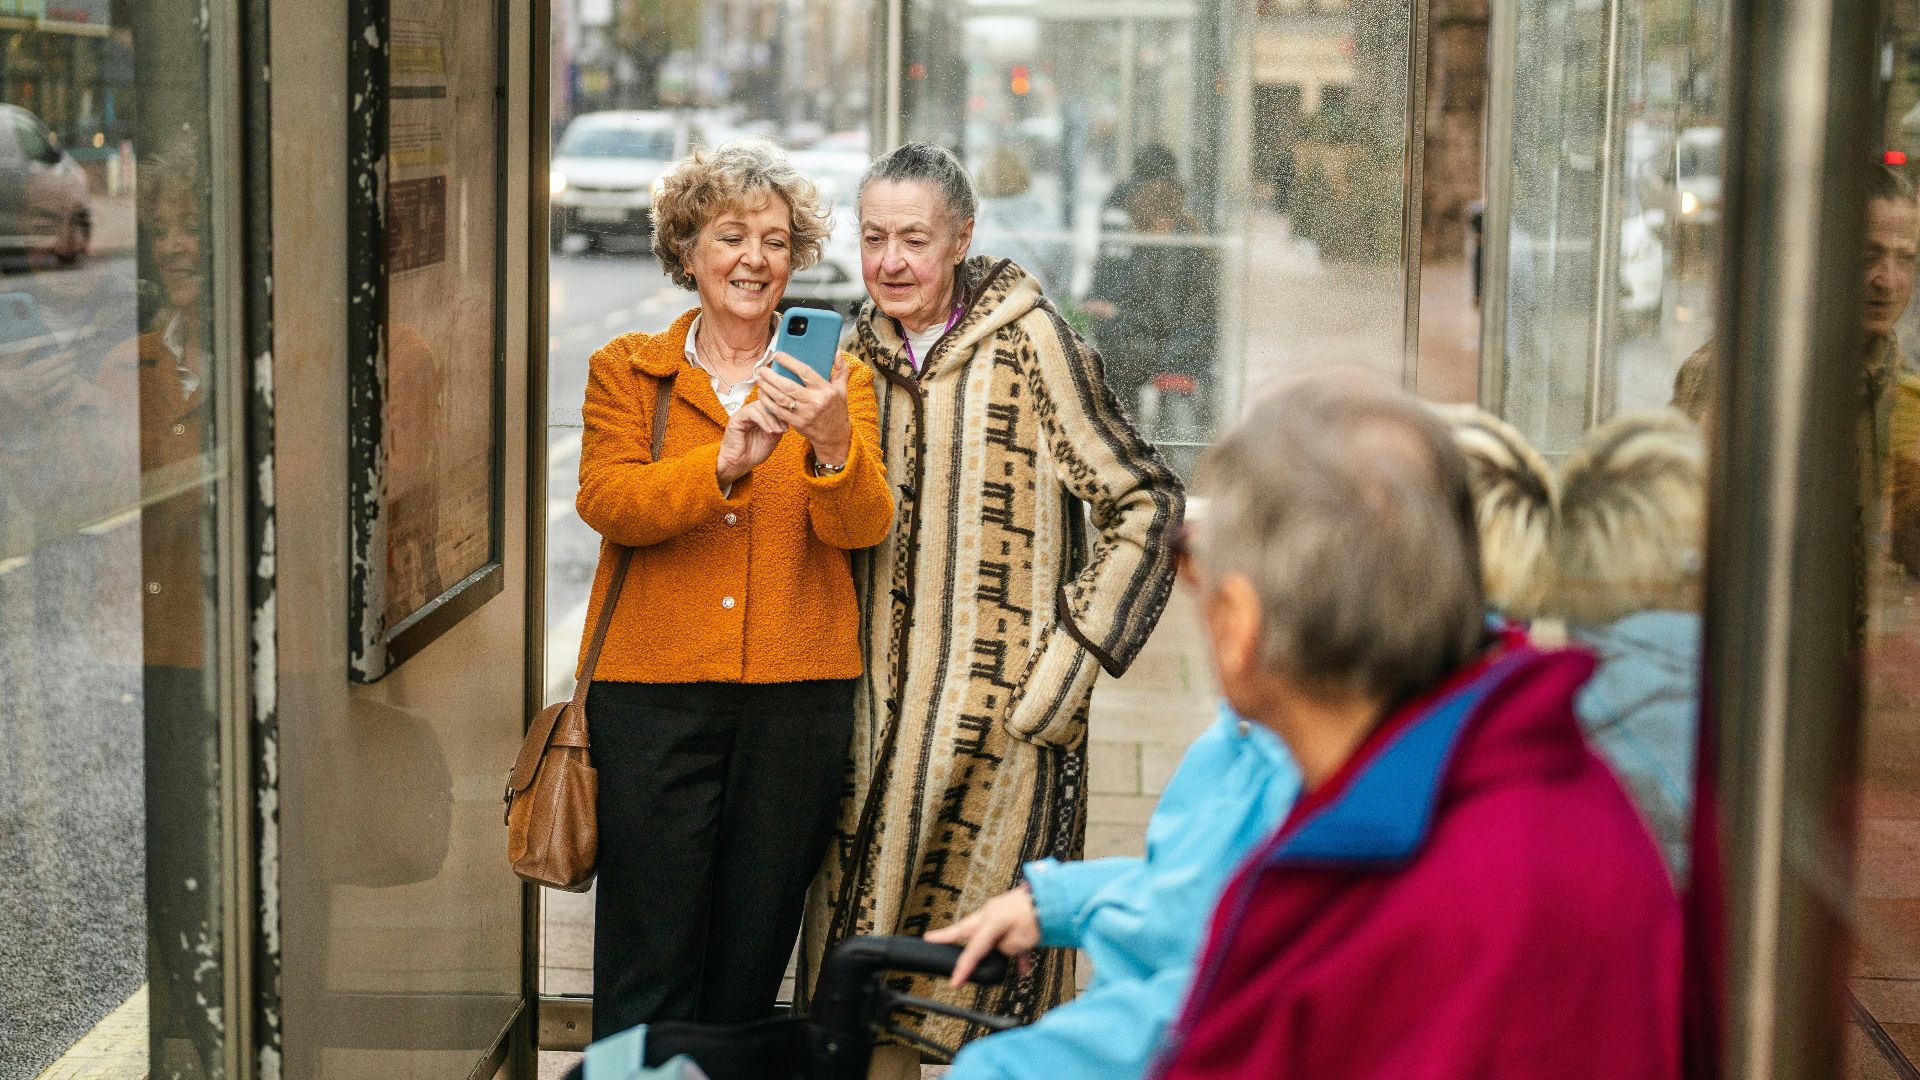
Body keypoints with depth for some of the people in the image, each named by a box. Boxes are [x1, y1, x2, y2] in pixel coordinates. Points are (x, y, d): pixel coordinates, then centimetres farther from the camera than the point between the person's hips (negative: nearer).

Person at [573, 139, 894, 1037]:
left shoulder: (834, 383, 10)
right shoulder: (626, 371, 9)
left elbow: (863, 526, -4)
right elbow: (605, 500, -8)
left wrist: (832, 445, -25)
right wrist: (723, 465, -24)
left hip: (796, 696, 1)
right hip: (653, 692, -1)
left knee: (749, 969, 8)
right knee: (648, 971, -2)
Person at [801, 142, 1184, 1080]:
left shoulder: (1028, 342, -8)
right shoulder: (859, 352, 10)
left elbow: (1144, 508, -8)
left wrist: (1065, 668, -10)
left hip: (1004, 711, -5)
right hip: (877, 710, 5)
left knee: (992, 967, -2)